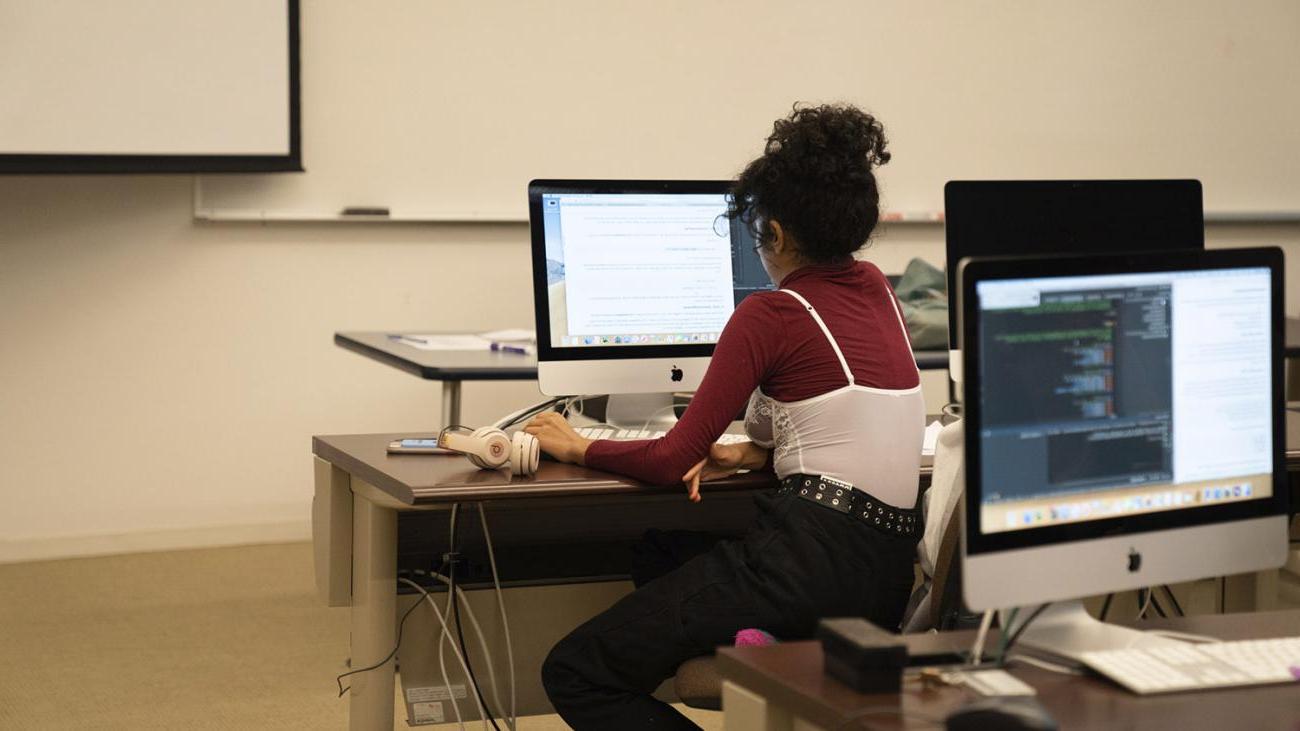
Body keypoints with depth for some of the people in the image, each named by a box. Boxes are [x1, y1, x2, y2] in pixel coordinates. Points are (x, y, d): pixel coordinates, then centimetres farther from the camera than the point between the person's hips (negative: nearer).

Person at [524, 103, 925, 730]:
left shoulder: (771, 314, -8)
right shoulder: (877, 292, 13)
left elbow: (673, 461, -6)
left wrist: (578, 448, 10)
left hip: (811, 555, -9)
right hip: (889, 576, 9)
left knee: (573, 673, -1)